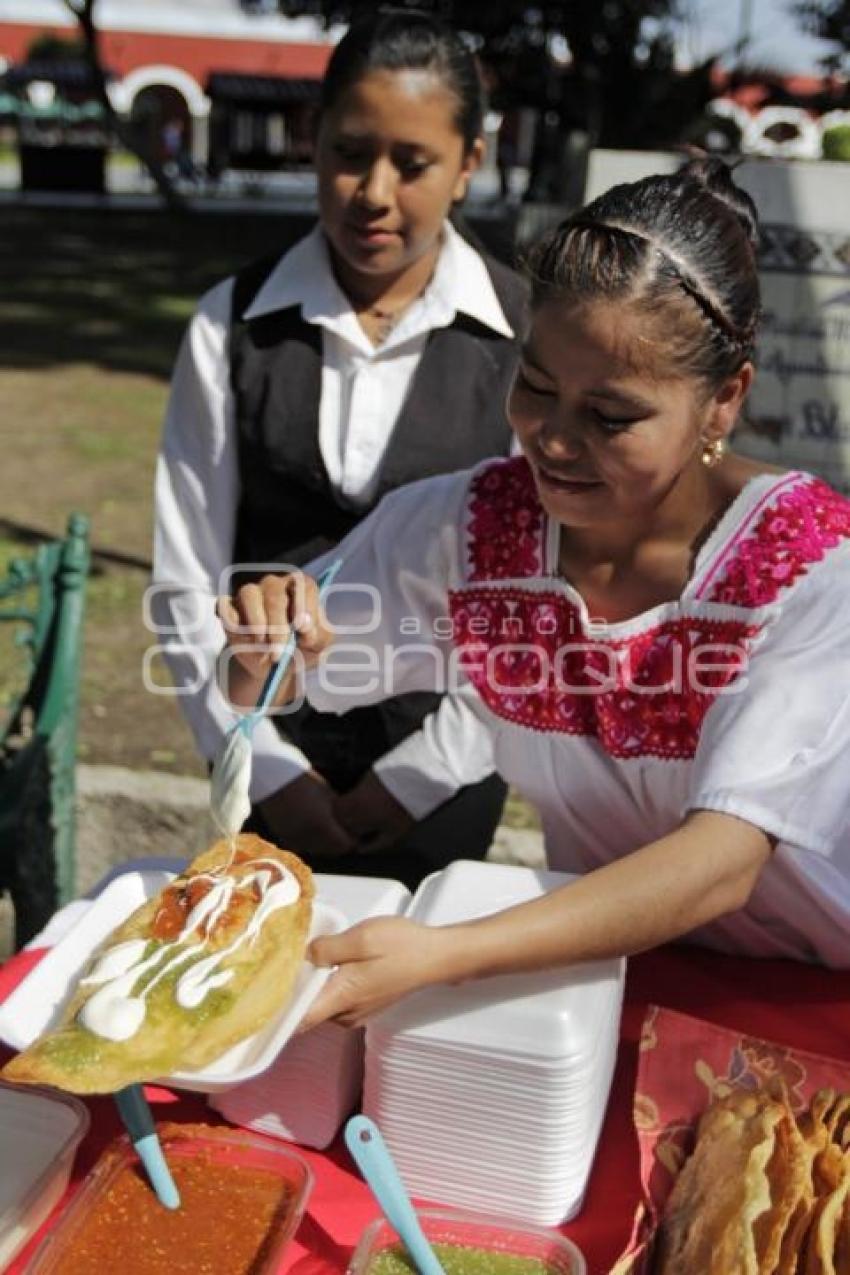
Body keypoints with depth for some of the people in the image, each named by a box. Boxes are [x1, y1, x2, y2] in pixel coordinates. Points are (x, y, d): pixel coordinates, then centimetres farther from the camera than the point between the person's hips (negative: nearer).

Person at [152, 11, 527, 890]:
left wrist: (417, 776, -9)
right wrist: (269, 770, -6)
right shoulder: (233, 325, -4)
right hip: (272, 764, 1)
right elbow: (186, 582, -3)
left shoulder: (524, 335, -8)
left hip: (441, 776, -1)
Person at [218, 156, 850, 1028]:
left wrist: (437, 957, -42)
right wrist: (259, 652, -24)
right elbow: (265, 694, 0)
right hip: (601, 964, 4)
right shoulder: (464, 528, -11)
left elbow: (724, 864, -31)